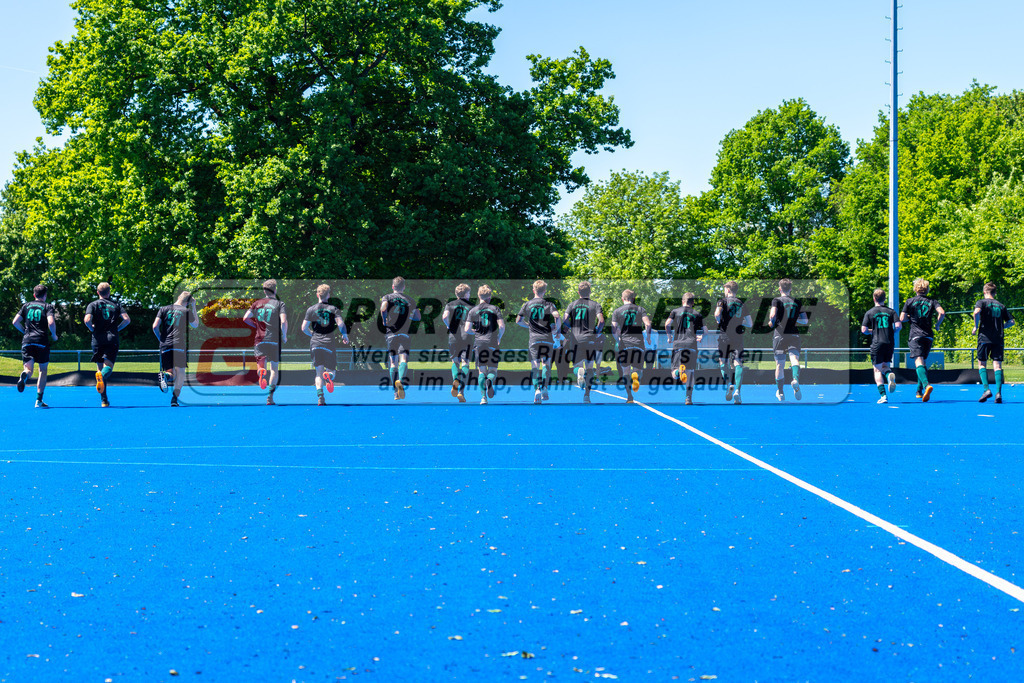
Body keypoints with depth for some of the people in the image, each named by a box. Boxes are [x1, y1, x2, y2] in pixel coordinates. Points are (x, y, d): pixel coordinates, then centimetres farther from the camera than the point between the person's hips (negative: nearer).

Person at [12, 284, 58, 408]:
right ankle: (39, 400, 8)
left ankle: (25, 375, -40)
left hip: (27, 342, 2)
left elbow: (15, 321, 8)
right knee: (43, 370, 11)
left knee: (28, 369, 0)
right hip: (42, 342, -2)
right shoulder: (48, 306, 3)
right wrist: (54, 336, 4)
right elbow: (51, 323, -13)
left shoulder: (26, 306, 14)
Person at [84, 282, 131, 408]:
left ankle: (104, 400, 4)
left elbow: (87, 320, -10)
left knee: (100, 368, 8)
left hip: (98, 340, 0)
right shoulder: (116, 304, 11)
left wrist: (93, 329, 8)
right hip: (113, 339, 0)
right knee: (108, 366, -6)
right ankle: (102, 376, -44)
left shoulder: (93, 305, 7)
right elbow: (127, 320, -1)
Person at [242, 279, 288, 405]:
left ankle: (261, 371, -25)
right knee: (274, 369, 5)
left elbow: (245, 318, 4)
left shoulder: (257, 303, 8)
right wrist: (284, 336, 1)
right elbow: (283, 322, -13)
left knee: (260, 362, 13)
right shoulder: (279, 304, -1)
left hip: (259, 340, 2)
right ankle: (270, 397, -3)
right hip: (274, 340, -2)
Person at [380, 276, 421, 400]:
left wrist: (384, 320, 2)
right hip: (404, 334, 0)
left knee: (393, 363, 6)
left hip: (390, 333, 0)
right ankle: (400, 381, -38)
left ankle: (396, 392, 3)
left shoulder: (387, 297, 9)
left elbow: (383, 306, -12)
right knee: (403, 360, -9)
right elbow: (418, 317, 17)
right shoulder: (410, 301, 16)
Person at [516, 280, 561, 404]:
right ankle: (544, 387, 2)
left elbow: (518, 321, 8)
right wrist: (556, 329, 4)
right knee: (546, 363, 14)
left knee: (535, 366, -1)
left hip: (534, 339, 0)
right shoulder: (548, 304, 3)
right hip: (547, 338, 0)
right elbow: (557, 317, -13)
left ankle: (537, 389, -20)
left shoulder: (527, 304, 7)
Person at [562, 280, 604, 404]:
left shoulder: (572, 305, 10)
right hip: (590, 339, -1)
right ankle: (587, 394, -1)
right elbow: (601, 321, -9)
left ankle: (579, 372, -25)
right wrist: (597, 332, 6)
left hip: (576, 339, 1)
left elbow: (565, 320, -2)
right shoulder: (595, 305, 4)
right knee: (589, 367, 7)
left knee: (578, 364, 12)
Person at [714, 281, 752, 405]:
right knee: (738, 364, -1)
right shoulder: (742, 305, 11)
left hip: (724, 336, -2)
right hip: (738, 337, 2)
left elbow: (717, 314, -15)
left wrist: (719, 321, 6)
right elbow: (750, 324, 10)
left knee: (723, 361, 9)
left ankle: (729, 384, -14)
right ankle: (737, 390, -16)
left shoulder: (722, 301, 2)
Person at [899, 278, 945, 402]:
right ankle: (919, 391, 20)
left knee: (919, 361, -16)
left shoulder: (909, 301, 4)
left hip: (915, 336, -3)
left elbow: (902, 319, -2)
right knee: (924, 362, 17)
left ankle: (926, 384, -41)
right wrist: (937, 325, 7)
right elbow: (942, 313, -9)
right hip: (928, 336, 3)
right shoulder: (932, 301, 8)